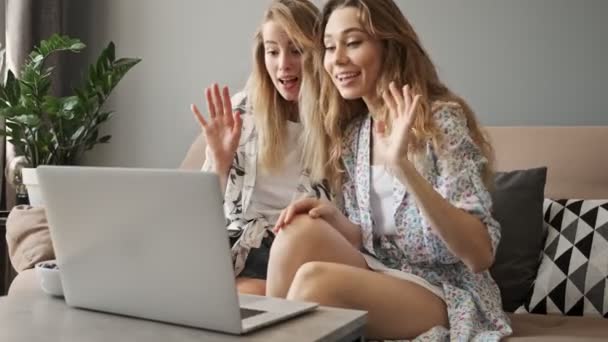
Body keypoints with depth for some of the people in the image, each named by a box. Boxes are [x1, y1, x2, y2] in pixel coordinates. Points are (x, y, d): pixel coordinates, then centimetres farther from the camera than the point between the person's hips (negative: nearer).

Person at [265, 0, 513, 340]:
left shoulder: (442, 119, -14)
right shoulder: (351, 133, 5)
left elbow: (481, 254, -21)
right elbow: (368, 238, 10)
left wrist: (402, 166, -32)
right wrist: (334, 218, -13)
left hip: (445, 294, -5)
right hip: (380, 279, 5)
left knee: (315, 279, -29)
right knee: (302, 229, -22)